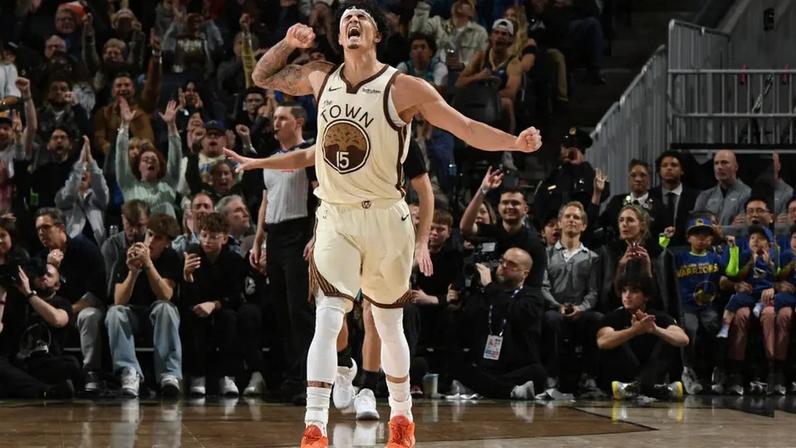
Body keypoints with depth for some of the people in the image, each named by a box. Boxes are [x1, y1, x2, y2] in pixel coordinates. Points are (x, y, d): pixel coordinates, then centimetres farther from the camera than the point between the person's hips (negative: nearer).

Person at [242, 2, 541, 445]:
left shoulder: (403, 88, -11)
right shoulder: (320, 78, 3)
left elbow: (466, 128, -11)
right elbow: (263, 77, 18)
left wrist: (515, 143, -26)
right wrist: (289, 43, 0)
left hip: (385, 218, -2)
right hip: (335, 218, 2)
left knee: (389, 326, 11)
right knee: (327, 321, -13)